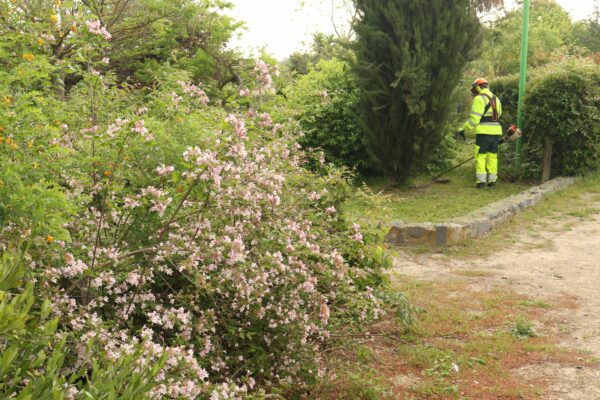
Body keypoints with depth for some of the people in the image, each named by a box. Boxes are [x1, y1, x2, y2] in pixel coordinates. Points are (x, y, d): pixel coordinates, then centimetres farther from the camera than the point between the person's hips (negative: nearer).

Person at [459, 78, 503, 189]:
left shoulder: (479, 99, -7)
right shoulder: (496, 99, 17)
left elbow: (474, 118, -14)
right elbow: (498, 117, 16)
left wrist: (464, 129, -6)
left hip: (483, 133, -7)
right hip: (496, 132, 7)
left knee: (480, 156, -1)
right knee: (492, 156, 12)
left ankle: (481, 180, -6)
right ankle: (492, 180, 12)